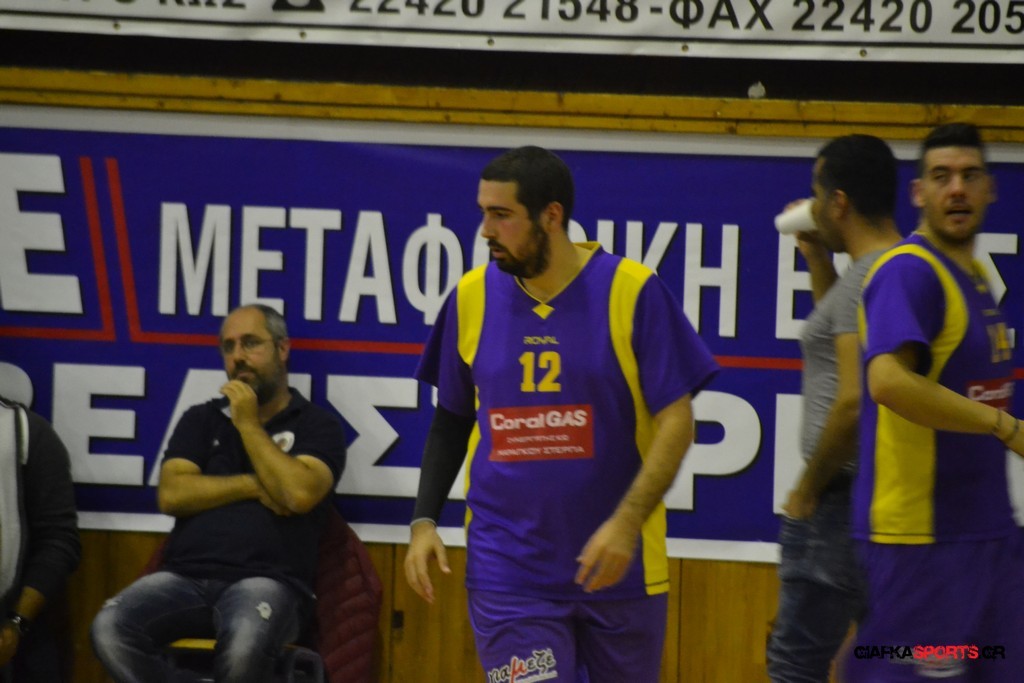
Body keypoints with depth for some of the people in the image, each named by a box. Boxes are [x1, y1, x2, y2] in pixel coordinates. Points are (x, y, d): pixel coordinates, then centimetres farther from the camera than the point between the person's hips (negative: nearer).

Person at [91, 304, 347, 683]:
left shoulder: (317, 424, 10)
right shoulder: (201, 419, 21)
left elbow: (299, 494, -10)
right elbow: (171, 495, 5)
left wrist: (248, 425, -1)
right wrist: (254, 487, -2)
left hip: (267, 581, -3)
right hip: (186, 577, 4)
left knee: (244, 644, -40)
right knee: (110, 630, -29)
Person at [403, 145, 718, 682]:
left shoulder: (632, 291, -8)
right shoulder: (472, 297, 2)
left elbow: (676, 420, -8)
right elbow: (451, 421, 13)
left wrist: (627, 522, -19)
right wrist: (424, 521, 2)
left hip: (618, 567, -1)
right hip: (508, 572, 1)